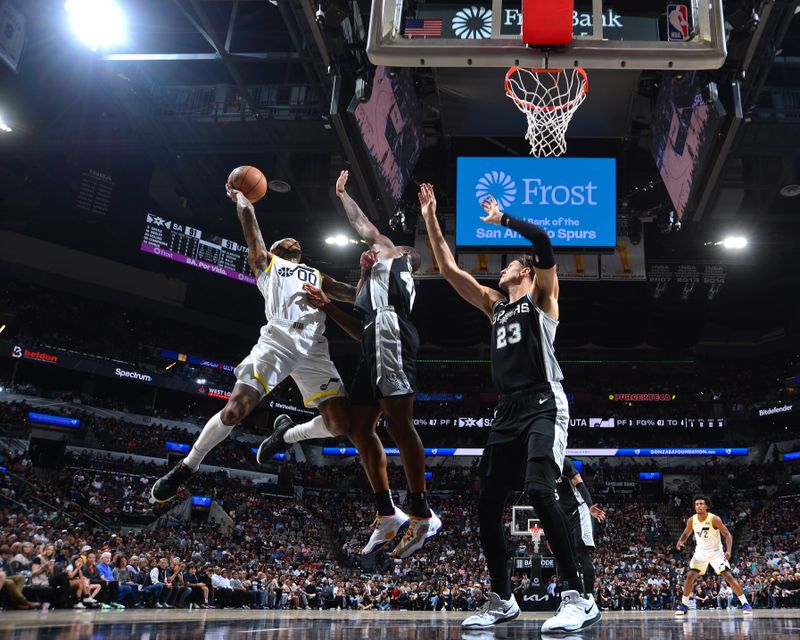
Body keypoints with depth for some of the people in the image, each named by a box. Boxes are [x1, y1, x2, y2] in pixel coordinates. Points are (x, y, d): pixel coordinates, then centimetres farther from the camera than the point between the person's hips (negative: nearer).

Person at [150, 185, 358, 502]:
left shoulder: (319, 276, 36)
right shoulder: (266, 262, 26)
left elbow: (358, 296, 31)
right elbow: (250, 224, 19)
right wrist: (239, 196, 32)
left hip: (314, 348, 4)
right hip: (278, 338, -3)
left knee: (340, 424, -12)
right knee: (236, 407, -18)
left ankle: (287, 434, 20)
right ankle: (187, 466, 5)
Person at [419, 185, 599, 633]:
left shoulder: (541, 295, 7)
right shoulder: (495, 304, 24)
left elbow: (542, 240, -10)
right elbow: (449, 269, 22)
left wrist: (502, 218, 3)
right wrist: (431, 219, 20)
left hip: (544, 405, -8)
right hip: (508, 411, 8)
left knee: (540, 491, -25)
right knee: (488, 504, 4)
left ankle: (580, 598, -21)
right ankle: (503, 600, 15)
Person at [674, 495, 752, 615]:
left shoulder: (714, 519, -21)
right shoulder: (691, 520, -9)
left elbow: (727, 534, -17)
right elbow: (685, 534, 6)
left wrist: (728, 550, -32)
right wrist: (680, 541, -17)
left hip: (716, 551, -3)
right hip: (701, 552, 3)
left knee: (729, 576, -12)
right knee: (690, 576, -7)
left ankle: (745, 603, 1)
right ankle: (684, 605, 3)